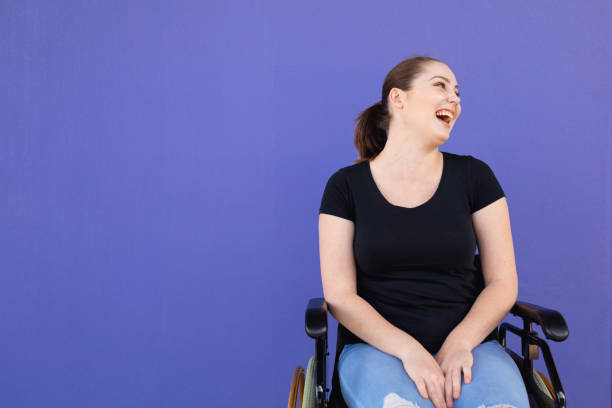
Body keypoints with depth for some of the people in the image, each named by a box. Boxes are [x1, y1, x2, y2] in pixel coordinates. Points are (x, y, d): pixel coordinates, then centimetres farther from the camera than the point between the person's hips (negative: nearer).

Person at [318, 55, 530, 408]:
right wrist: (409, 350, -17)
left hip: (468, 343, 2)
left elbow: (503, 283, 4)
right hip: (377, 347, -1)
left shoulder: (474, 175, 5)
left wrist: (460, 343, -13)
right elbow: (339, 295, -4)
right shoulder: (346, 185, 0)